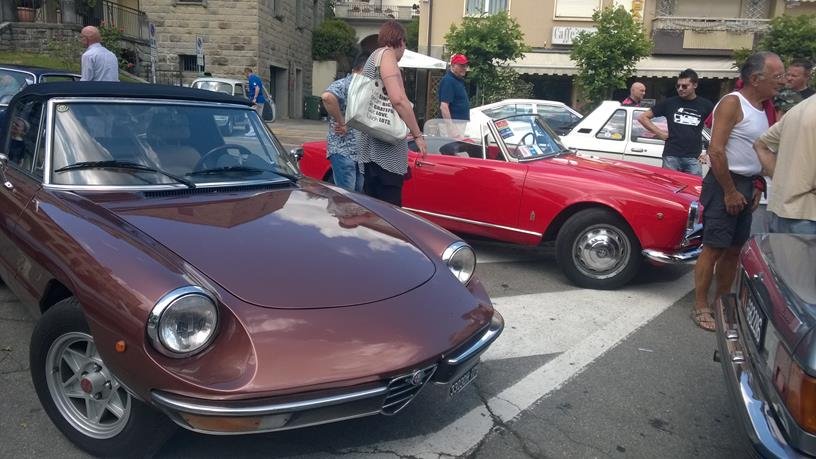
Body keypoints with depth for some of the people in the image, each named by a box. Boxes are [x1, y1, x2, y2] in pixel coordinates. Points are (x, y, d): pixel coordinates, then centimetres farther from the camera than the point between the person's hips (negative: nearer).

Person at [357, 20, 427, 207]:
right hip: (385, 147, -10)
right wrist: (418, 135, -13)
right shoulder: (386, 53, -4)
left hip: (370, 146, 10)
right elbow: (398, 99, -17)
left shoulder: (372, 57, 24)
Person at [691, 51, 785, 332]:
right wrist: (730, 191, -17)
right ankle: (700, 307, 2)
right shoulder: (732, 103, -12)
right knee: (714, 248, -6)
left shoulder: (762, 108, 14)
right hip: (724, 183, -8)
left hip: (746, 186, 9)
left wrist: (757, 186, 13)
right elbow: (716, 151, -19)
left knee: (734, 249, 12)